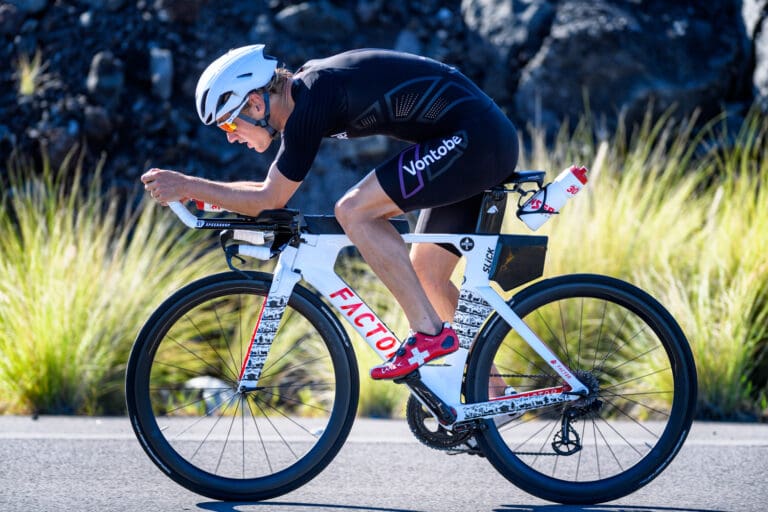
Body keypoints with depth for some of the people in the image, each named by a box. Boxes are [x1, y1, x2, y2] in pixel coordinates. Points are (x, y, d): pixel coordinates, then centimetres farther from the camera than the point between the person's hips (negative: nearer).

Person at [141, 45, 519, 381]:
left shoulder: (311, 100, -17)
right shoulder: (304, 90, 11)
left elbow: (270, 200, -12)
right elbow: (275, 193, 22)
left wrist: (186, 185, -7)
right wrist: (201, 191, 12)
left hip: (472, 137, -10)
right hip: (489, 144, 10)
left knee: (354, 211, -15)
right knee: (428, 276, 13)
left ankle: (430, 334, -12)